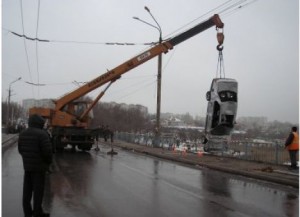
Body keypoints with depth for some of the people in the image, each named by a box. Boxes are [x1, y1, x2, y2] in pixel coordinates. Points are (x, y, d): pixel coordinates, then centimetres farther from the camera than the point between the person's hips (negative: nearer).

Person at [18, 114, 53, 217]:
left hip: (27, 165, 7)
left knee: (27, 189, 12)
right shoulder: (42, 134, -18)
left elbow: (20, 149, 11)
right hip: (39, 166, -7)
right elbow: (47, 150, -21)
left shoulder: (23, 134, 4)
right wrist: (49, 161, -3)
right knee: (38, 189, 2)